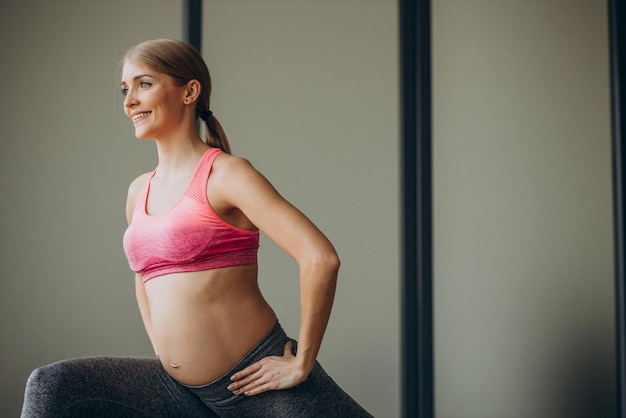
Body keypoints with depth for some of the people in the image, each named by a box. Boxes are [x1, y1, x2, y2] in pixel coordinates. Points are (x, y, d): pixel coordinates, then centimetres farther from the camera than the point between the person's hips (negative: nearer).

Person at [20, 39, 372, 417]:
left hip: (259, 378, -6)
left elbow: (321, 258, -20)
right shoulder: (139, 192, 12)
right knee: (49, 387, -7)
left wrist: (302, 364, -15)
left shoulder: (226, 174, -10)